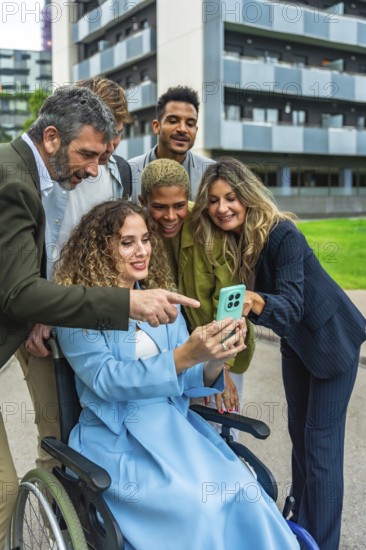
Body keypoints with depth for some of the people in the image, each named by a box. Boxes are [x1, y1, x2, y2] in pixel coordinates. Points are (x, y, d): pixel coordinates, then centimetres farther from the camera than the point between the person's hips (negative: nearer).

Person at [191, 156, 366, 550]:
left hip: (331, 338, -6)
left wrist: (257, 303, -57)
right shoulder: (222, 242, -11)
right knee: (299, 432, 17)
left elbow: (291, 305, -38)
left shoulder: (282, 234, -30)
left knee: (321, 443, -3)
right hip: (294, 342, 7)